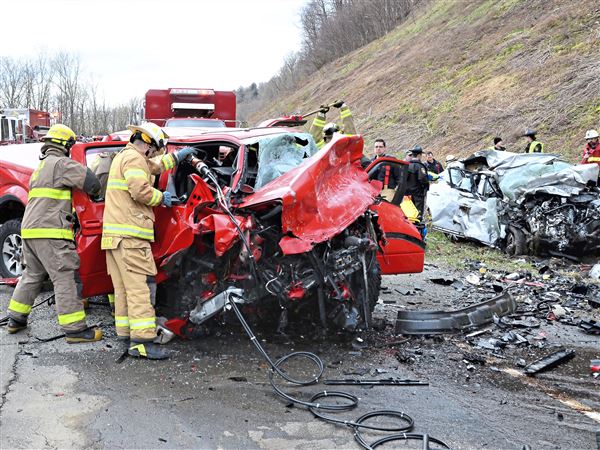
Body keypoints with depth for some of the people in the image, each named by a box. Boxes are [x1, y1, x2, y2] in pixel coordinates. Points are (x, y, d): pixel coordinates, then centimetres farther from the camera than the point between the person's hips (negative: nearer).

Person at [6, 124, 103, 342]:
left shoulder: (41, 166, 26)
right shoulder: (60, 163, -6)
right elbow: (90, 181, -12)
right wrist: (95, 192, 9)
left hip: (30, 230, 10)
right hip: (49, 232, -10)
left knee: (32, 275, 21)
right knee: (64, 278, -9)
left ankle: (16, 319, 29)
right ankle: (74, 329, -9)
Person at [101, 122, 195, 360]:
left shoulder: (123, 156, 26)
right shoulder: (133, 158, -8)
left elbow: (155, 166, 41)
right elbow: (140, 191, -22)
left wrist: (178, 156, 44)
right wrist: (161, 197, -5)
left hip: (115, 233, 11)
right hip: (129, 235, -11)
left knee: (123, 287, 11)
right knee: (140, 286, -13)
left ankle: (126, 333, 16)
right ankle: (142, 341, -16)